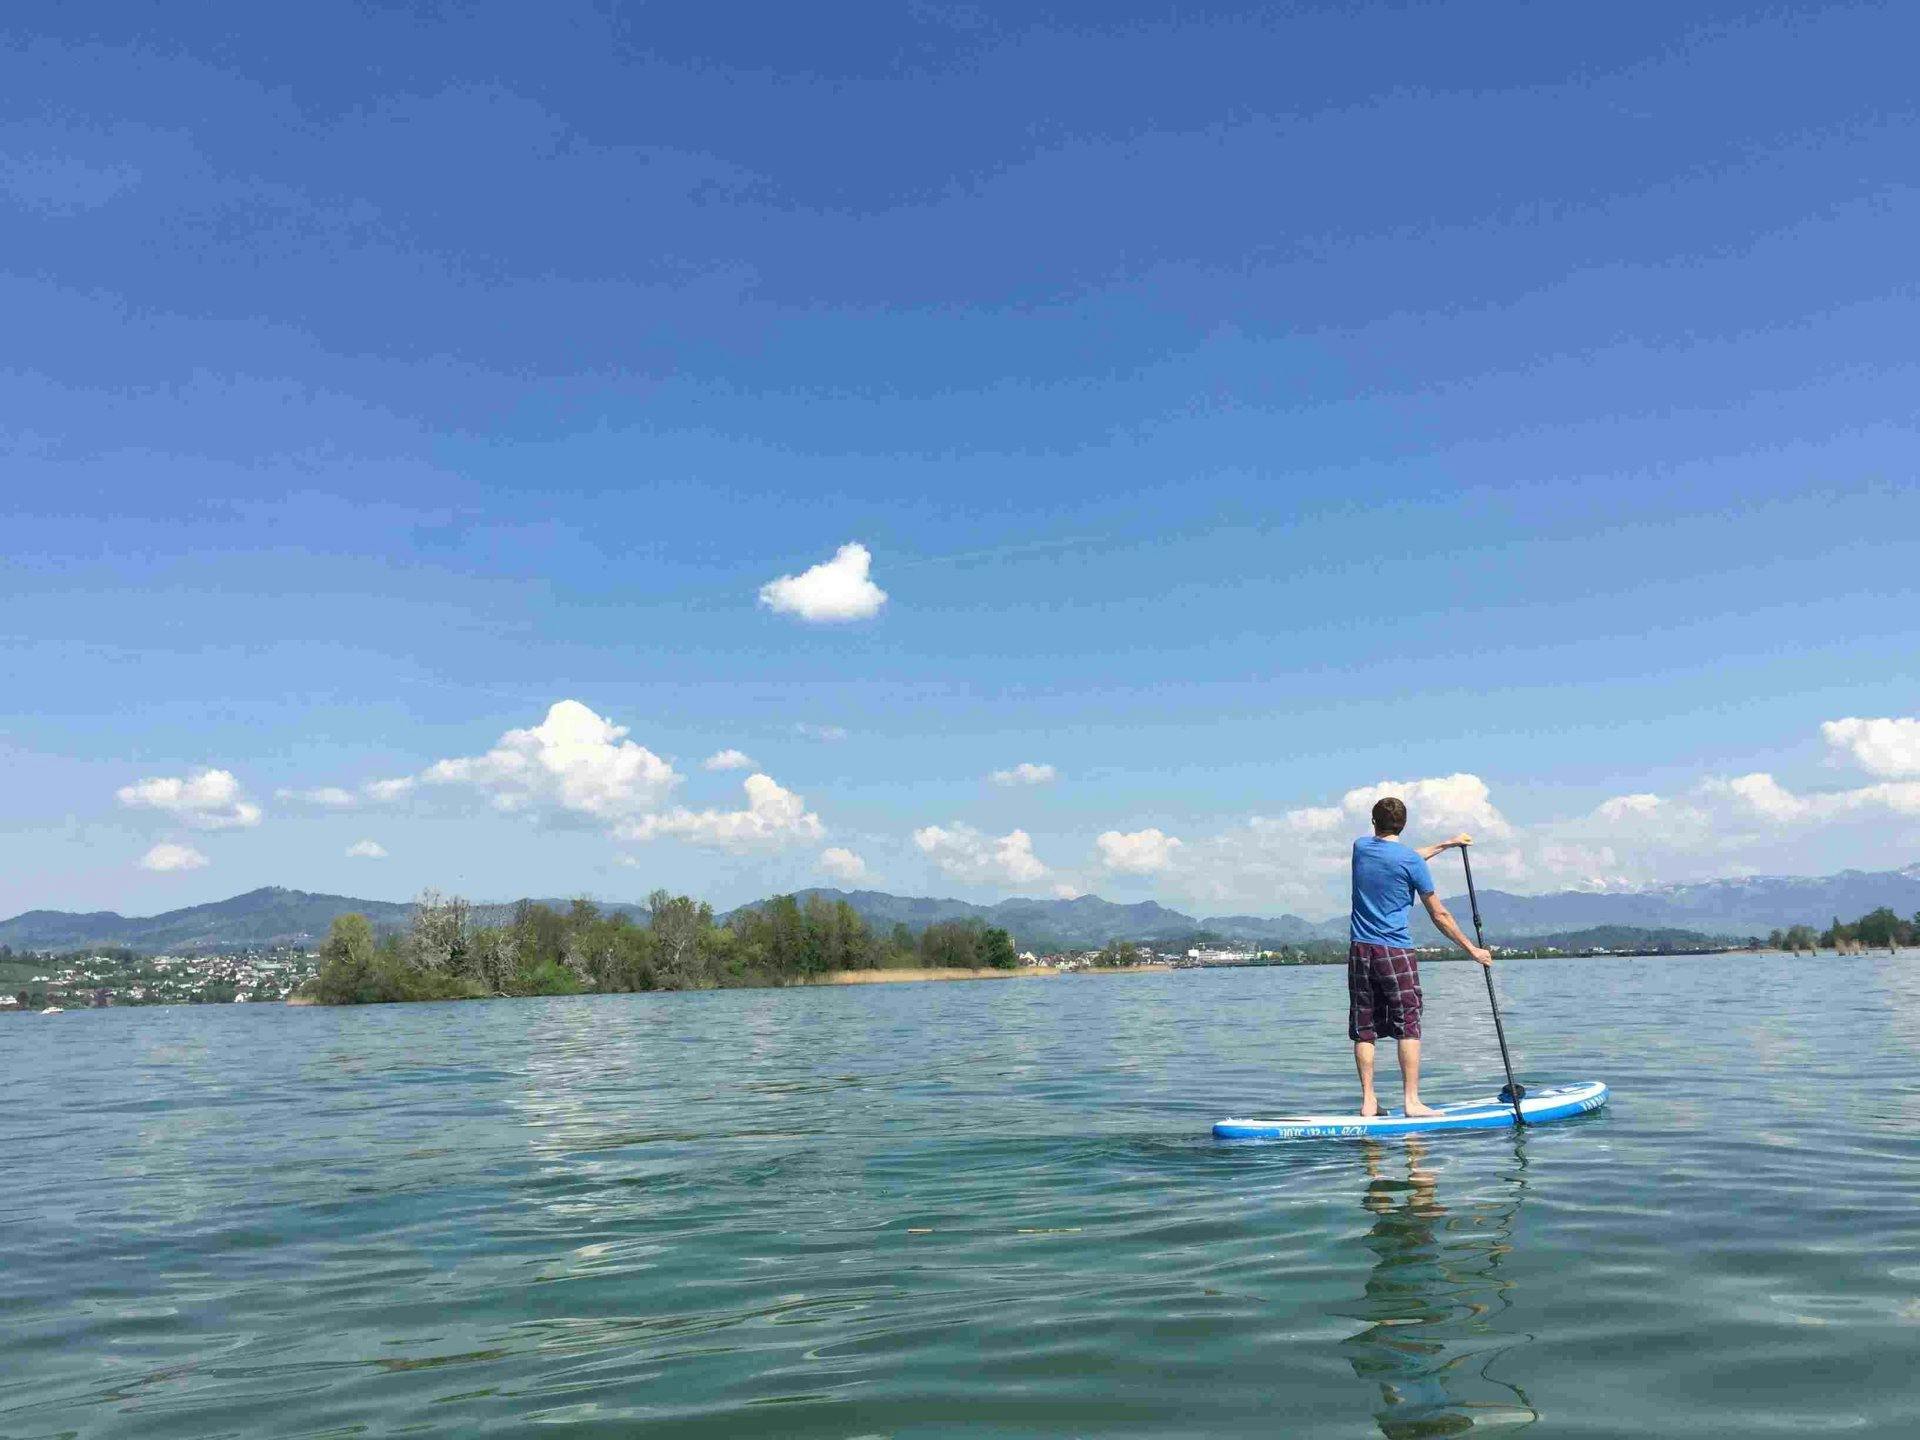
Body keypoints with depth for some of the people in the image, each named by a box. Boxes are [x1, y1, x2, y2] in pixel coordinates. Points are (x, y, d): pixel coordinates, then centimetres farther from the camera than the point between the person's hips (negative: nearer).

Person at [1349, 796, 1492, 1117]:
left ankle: (1368, 1102, 5)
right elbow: (1439, 915, -1)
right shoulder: (1411, 860, -6)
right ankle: (1411, 1101, -1)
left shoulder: (1360, 847, 8)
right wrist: (1472, 949, 10)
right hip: (1396, 952, -4)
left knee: (1364, 1030, 5)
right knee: (1408, 1027, 1)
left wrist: (1446, 844, 35)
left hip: (1359, 949, 4)